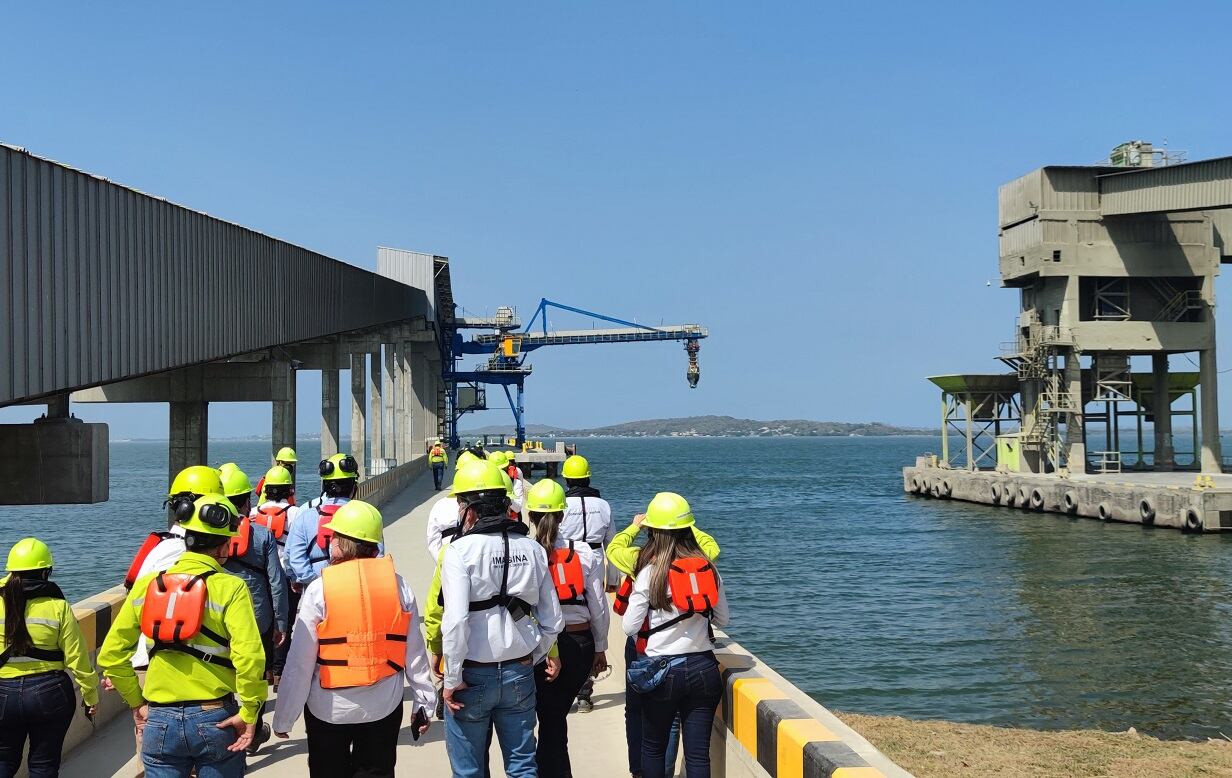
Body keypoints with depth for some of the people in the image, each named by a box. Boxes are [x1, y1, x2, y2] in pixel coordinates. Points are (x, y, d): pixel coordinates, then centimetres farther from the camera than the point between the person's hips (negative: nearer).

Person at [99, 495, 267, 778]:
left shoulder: (146, 586, 2)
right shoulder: (230, 588, -10)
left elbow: (110, 655, 4)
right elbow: (250, 656, -22)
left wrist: (136, 701, 13)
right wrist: (249, 712, -12)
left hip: (160, 721, 3)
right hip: (215, 720, -3)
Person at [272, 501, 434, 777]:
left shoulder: (319, 590, -13)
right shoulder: (399, 586, -4)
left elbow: (299, 663, -11)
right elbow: (414, 653, 0)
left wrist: (283, 719, -2)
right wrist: (422, 703, 11)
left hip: (329, 709, -2)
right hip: (384, 706, 2)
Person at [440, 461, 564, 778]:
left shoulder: (459, 551, -14)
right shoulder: (532, 548, 1)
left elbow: (456, 621, -23)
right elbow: (552, 619, 5)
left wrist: (452, 678, -13)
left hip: (473, 677, -4)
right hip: (520, 674, 4)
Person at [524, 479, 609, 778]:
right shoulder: (584, 553, -4)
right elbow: (598, 607, 0)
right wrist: (600, 648, 13)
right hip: (580, 644, 2)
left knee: (551, 721, 10)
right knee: (555, 718, 16)